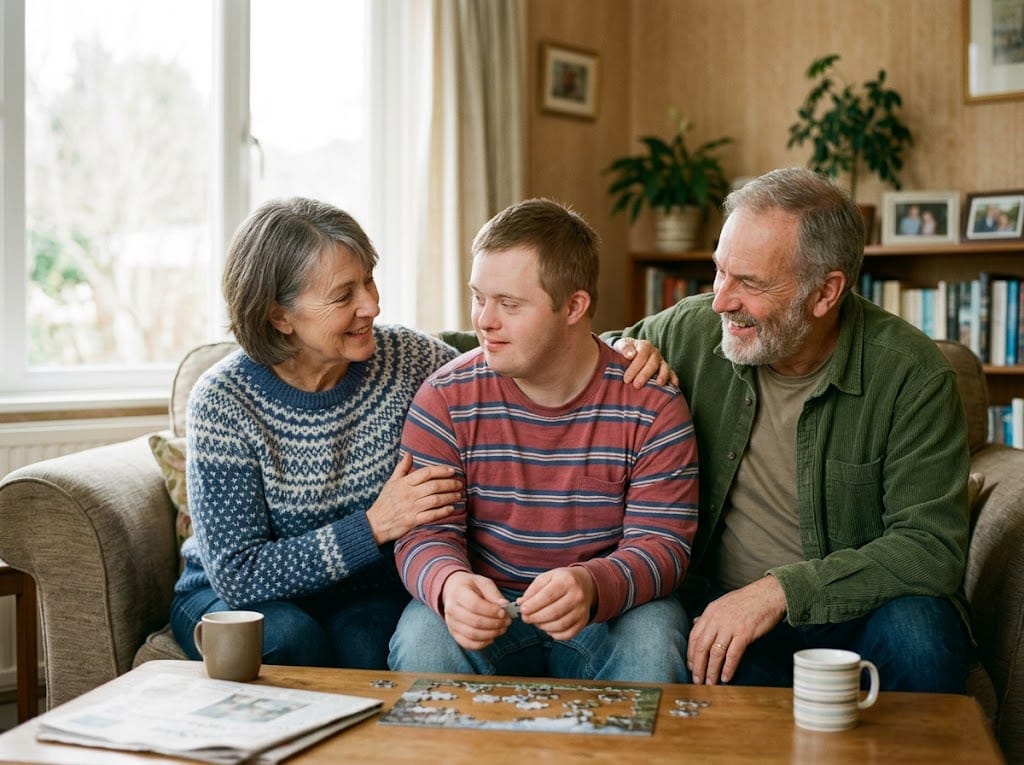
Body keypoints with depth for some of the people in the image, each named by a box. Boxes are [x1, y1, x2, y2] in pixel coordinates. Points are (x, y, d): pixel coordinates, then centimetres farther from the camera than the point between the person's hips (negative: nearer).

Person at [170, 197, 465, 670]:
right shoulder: (222, 401, -18)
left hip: (364, 597, 2)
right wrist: (375, 526, -27)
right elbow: (238, 575, -20)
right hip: (229, 597, -1)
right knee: (287, 636, -32)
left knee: (365, 638, -30)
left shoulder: (408, 361, -10)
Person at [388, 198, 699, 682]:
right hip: (487, 608, 0)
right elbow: (425, 533, -8)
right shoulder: (445, 398, -5)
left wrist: (591, 586, -34)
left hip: (608, 611, 0)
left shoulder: (651, 405, -8)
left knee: (651, 647, -31)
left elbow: (662, 543, -10)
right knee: (422, 645, -31)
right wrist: (451, 584, -34)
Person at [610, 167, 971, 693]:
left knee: (920, 637, -32)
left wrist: (783, 589, -26)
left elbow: (932, 546, -17)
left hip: (855, 607, 1)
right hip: (720, 605, 0)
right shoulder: (689, 332, -3)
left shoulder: (910, 373, -13)